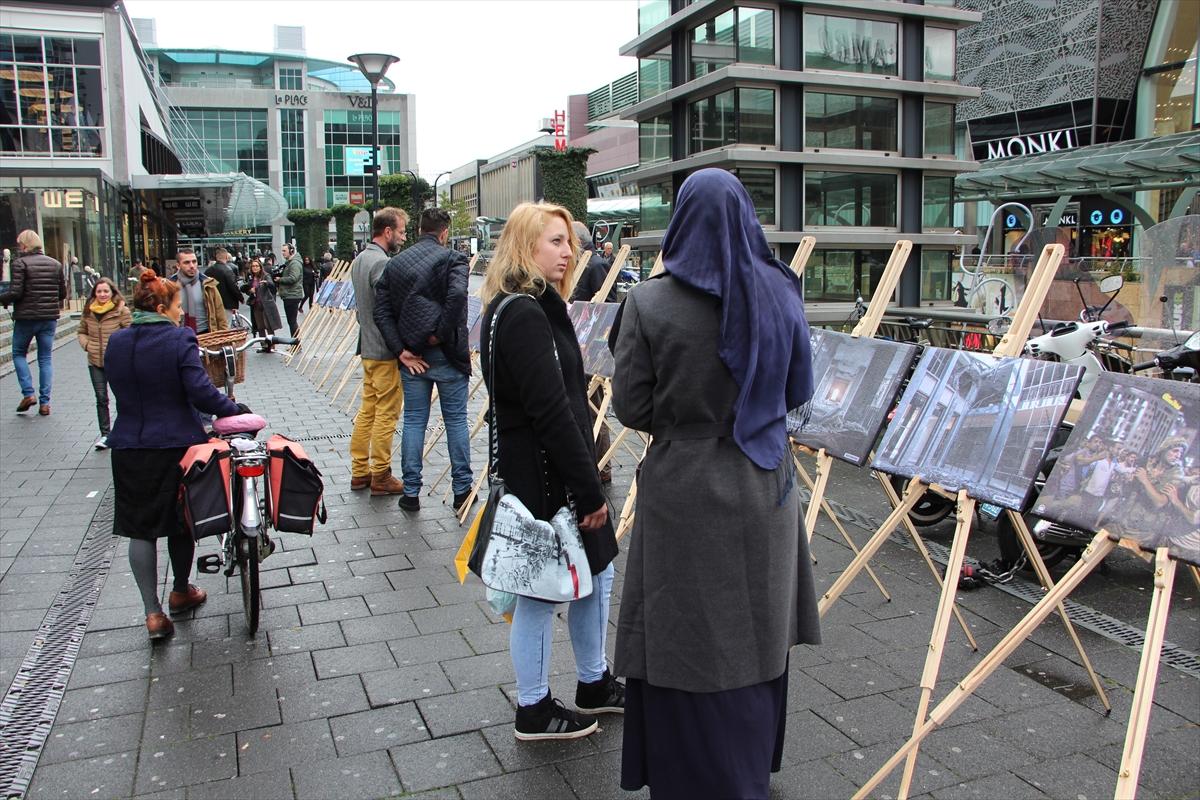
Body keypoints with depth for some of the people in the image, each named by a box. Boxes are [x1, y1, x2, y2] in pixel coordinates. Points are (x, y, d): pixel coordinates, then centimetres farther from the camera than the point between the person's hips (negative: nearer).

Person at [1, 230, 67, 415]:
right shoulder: (55, 264, 6)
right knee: (45, 358, 8)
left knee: (19, 353, 15)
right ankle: (44, 402, 6)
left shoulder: (20, 263, -9)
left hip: (26, 317, -4)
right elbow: (63, 293, 10)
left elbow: (15, 292, -16)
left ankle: (28, 393, 2)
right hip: (50, 317, 4)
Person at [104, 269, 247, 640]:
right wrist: (236, 410, -6)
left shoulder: (115, 343, 2)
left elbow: (120, 390, 9)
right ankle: (180, 592, 33)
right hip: (176, 444, -3)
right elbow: (201, 392, -19)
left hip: (129, 447, 3)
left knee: (140, 529, 8)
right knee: (180, 521, 16)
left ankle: (153, 612, 7)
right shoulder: (180, 340, -13)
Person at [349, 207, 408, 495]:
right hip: (386, 352, -10)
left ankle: (359, 472, 22)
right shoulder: (382, 263, -19)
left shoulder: (359, 260, 12)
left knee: (367, 410, 15)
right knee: (386, 415, -1)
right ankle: (380, 477, 7)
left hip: (367, 348, 10)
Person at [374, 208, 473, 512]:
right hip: (446, 353, -4)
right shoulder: (453, 259, -7)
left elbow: (381, 310, 1)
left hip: (411, 355, 4)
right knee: (456, 420, 8)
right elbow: (457, 296, -25)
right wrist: (440, 334, -15)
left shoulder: (395, 262, 8)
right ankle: (461, 489, 16)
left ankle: (411, 493, 14)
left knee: (413, 420, 10)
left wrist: (400, 350, -3)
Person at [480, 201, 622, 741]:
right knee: (540, 591, 5)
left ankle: (593, 684, 37)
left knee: (595, 571, 20)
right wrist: (590, 491, -19)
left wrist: (589, 482, 15)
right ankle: (534, 711, 24)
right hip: (541, 475, -10)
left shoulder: (534, 307, 14)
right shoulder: (525, 314, -20)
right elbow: (552, 412, -24)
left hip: (550, 469, 10)